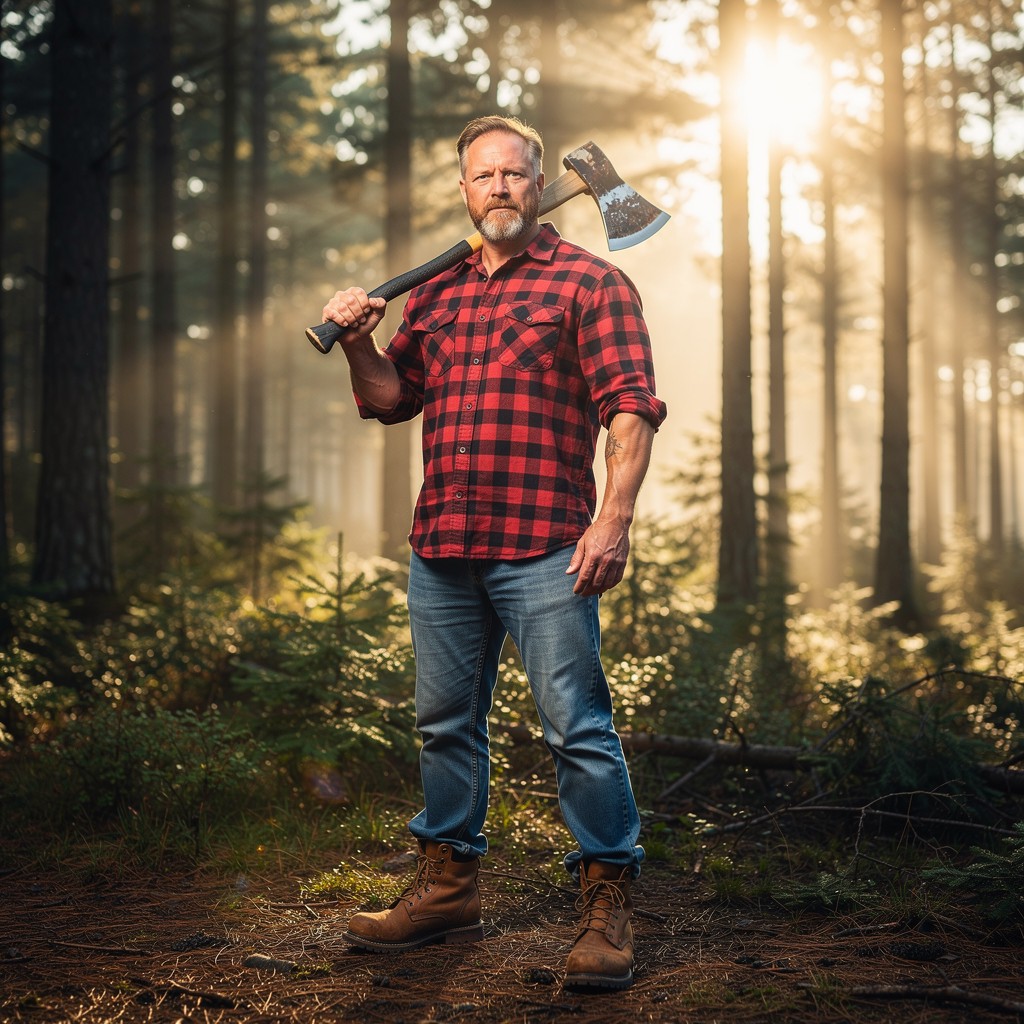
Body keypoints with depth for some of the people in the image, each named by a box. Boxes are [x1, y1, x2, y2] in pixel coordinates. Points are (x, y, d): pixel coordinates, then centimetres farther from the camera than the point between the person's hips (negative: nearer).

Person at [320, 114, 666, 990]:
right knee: (447, 723, 13)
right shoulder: (435, 294, 18)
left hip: (546, 551, -6)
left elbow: (631, 408, -7)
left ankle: (608, 904, 5)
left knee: (578, 728, -5)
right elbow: (391, 400, 22)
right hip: (441, 547, 6)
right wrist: (359, 342, 1)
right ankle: (448, 888, 26)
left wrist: (615, 518, -18)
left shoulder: (590, 282, 1)